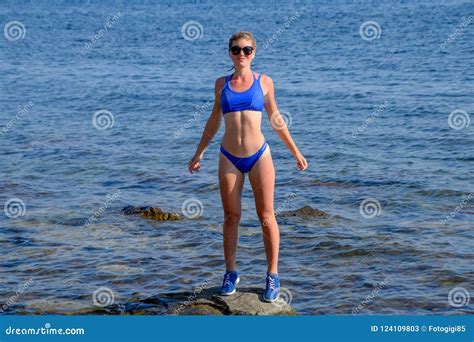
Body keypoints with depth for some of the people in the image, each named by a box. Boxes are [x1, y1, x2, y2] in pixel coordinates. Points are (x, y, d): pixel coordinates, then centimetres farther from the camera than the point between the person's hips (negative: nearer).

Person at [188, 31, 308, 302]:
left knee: (266, 216, 0)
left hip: (259, 155, -1)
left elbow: (276, 120, 11)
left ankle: (273, 275, 9)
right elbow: (214, 121, 17)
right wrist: (199, 153, 20)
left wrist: (296, 152, 12)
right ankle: (231, 273, 18)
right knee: (231, 217, 7)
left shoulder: (264, 82, 3)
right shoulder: (222, 84, 6)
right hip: (229, 158, 1)